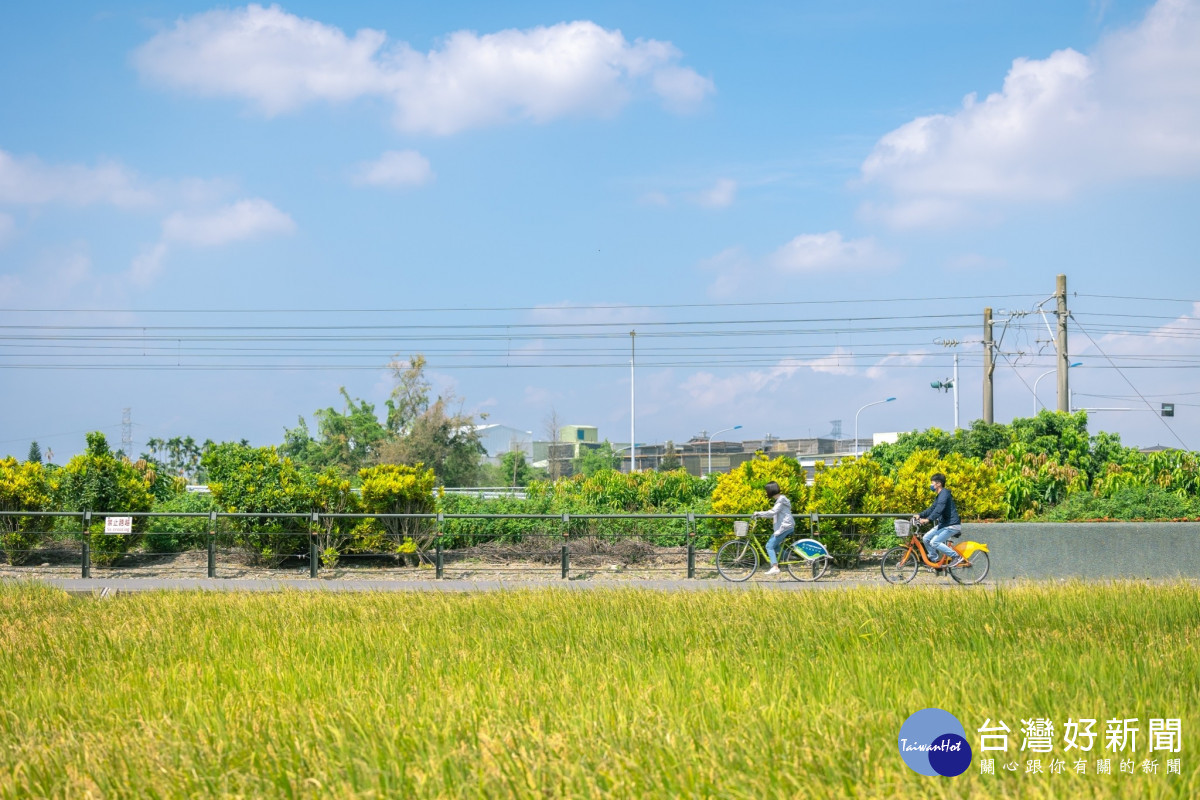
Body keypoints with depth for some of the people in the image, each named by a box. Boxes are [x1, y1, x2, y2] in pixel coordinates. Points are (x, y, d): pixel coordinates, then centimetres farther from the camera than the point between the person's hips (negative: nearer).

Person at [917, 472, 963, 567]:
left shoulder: (944, 493, -16)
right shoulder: (939, 496, 16)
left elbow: (939, 509, -29)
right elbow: (932, 509, 23)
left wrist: (928, 519, -36)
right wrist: (920, 515, 12)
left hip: (952, 525, -10)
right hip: (943, 524, 10)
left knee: (934, 542, -19)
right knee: (926, 538, 5)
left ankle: (956, 557, -12)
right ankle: (934, 560, 14)